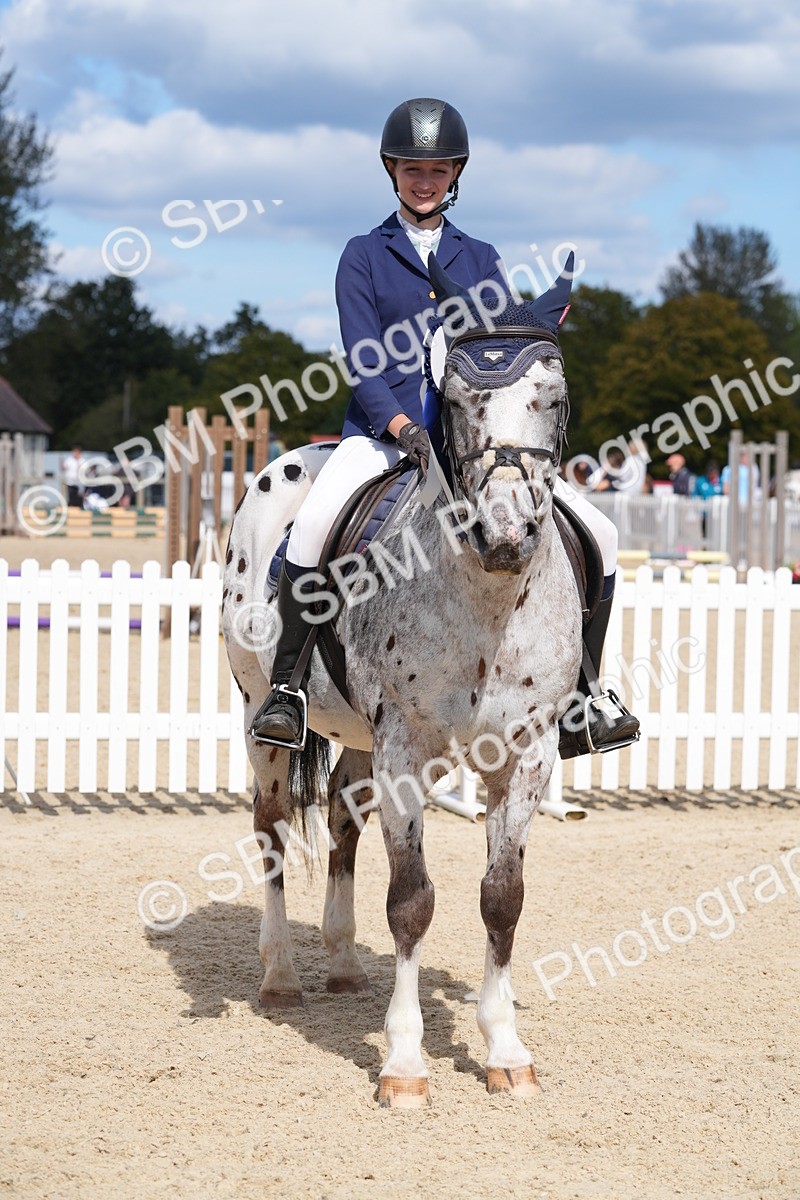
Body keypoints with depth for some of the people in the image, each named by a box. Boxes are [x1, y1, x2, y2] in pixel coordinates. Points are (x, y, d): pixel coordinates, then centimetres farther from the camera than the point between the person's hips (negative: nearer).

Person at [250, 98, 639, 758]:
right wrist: (400, 425, -21)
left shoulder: (480, 259, 16)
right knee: (314, 522, -34)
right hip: (381, 428, -3)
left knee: (595, 532, -10)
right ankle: (287, 685, -20)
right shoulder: (364, 255, 7)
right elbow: (363, 359, -4)